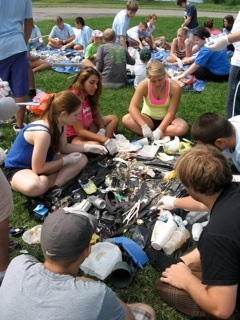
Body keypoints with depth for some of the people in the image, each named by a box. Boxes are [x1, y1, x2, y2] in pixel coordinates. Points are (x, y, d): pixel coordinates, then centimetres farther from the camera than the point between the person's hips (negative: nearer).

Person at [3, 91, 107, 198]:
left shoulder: (59, 124, -8)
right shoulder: (43, 133, -34)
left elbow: (63, 147, 10)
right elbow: (38, 169, -26)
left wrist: (88, 147, -3)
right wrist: (66, 160, -17)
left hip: (42, 162, 9)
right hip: (17, 168, -9)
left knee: (82, 159, -3)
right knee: (35, 186, -44)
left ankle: (54, 187, -15)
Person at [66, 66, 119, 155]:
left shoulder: (89, 96, 0)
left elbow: (96, 115, 7)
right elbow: (80, 131, -28)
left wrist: (102, 130, -15)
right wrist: (104, 139, -32)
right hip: (73, 136, -9)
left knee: (113, 119, 6)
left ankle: (106, 144, -15)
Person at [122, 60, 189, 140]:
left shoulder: (175, 87, -22)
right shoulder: (144, 85, -20)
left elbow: (171, 113, -22)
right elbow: (132, 107, -26)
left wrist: (159, 131, -33)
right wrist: (144, 126, -39)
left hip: (166, 120, -1)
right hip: (148, 118, 1)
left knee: (183, 127, -33)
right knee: (126, 119, -28)